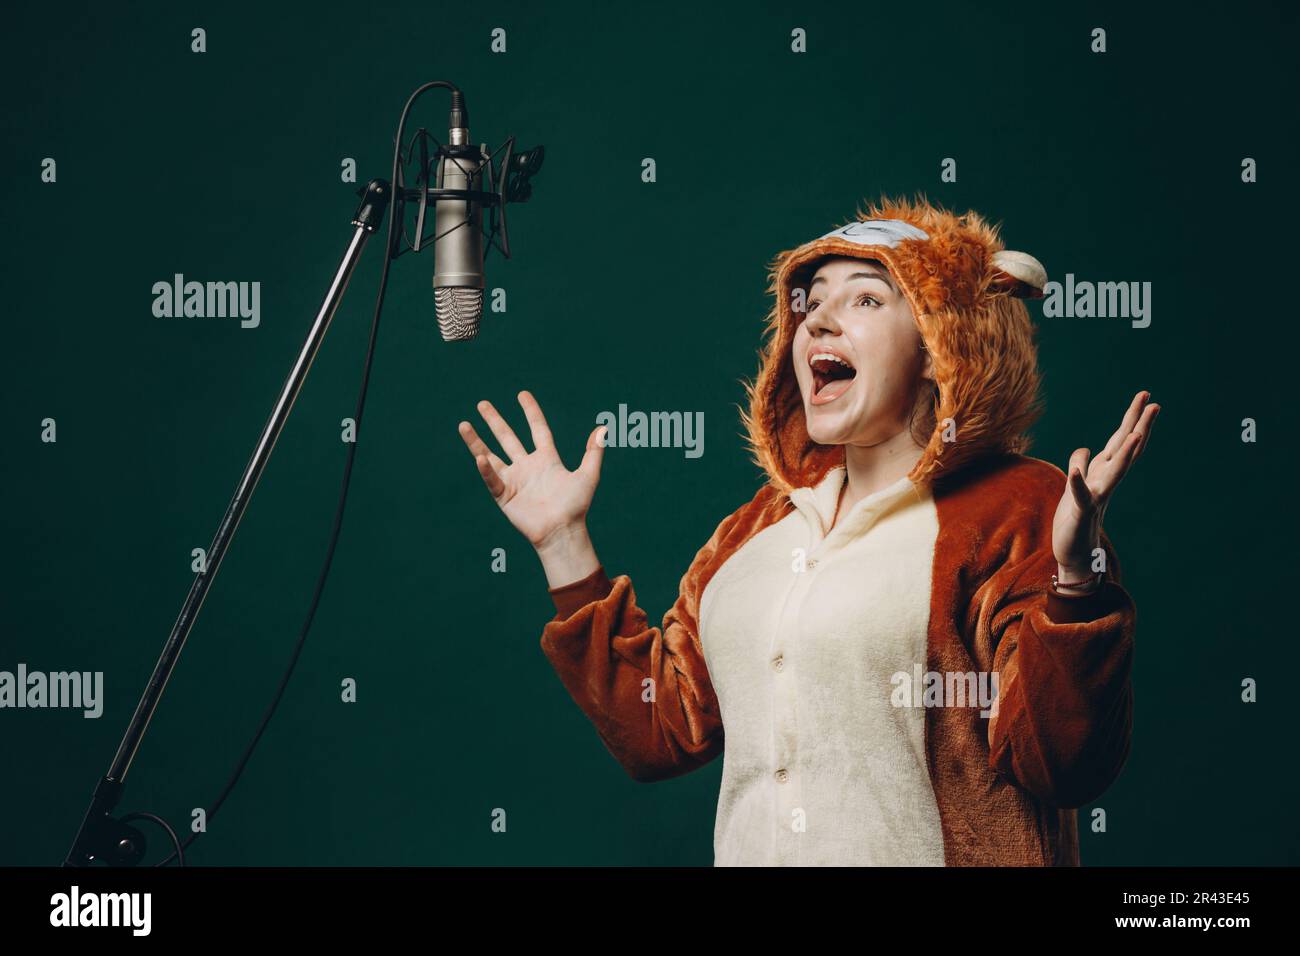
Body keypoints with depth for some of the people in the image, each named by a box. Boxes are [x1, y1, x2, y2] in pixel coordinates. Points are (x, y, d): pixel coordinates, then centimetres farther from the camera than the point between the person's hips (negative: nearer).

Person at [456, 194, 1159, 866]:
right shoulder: (760, 526, 9)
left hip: (929, 856, -5)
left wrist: (1074, 575, -31)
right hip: (748, 852, 5)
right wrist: (563, 544, 9)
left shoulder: (1020, 509, -10)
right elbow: (658, 731, 8)